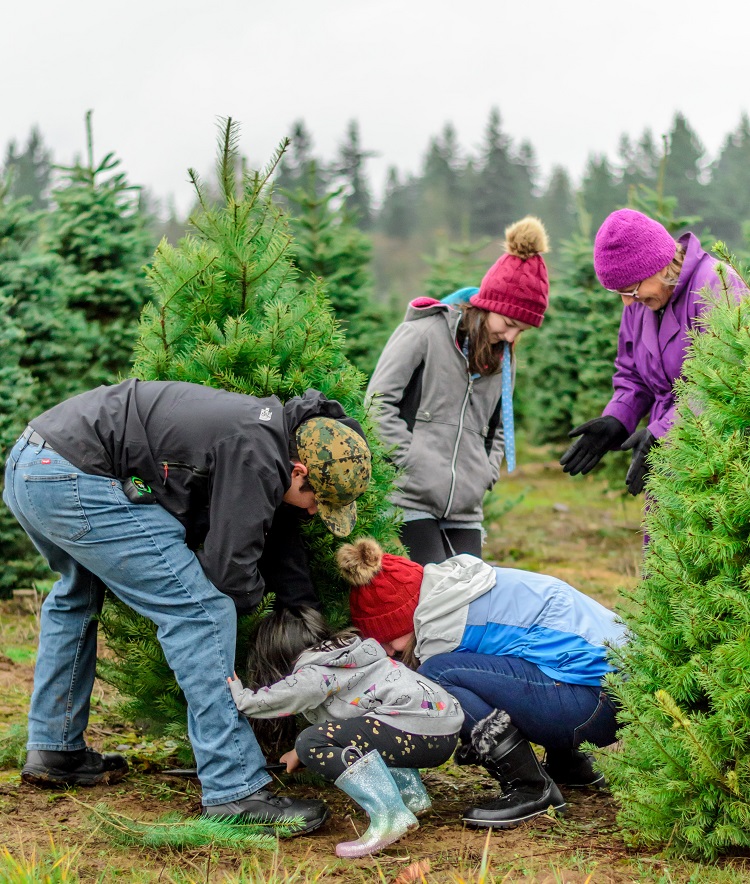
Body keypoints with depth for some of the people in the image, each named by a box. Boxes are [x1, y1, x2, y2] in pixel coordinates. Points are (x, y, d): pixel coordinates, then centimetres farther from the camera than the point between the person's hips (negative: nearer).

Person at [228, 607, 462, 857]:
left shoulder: (315, 675, -3)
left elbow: (259, 702, -10)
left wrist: (237, 691, 9)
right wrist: (299, 753, 41)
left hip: (418, 732, -10)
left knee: (313, 743, -14)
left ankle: (389, 816, -25)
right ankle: (411, 794, 19)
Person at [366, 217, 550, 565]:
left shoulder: (502, 357, 16)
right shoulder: (424, 332, -4)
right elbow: (379, 403, -8)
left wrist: (485, 475, 6)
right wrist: (415, 463, -13)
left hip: (465, 510, 6)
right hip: (410, 501, -6)